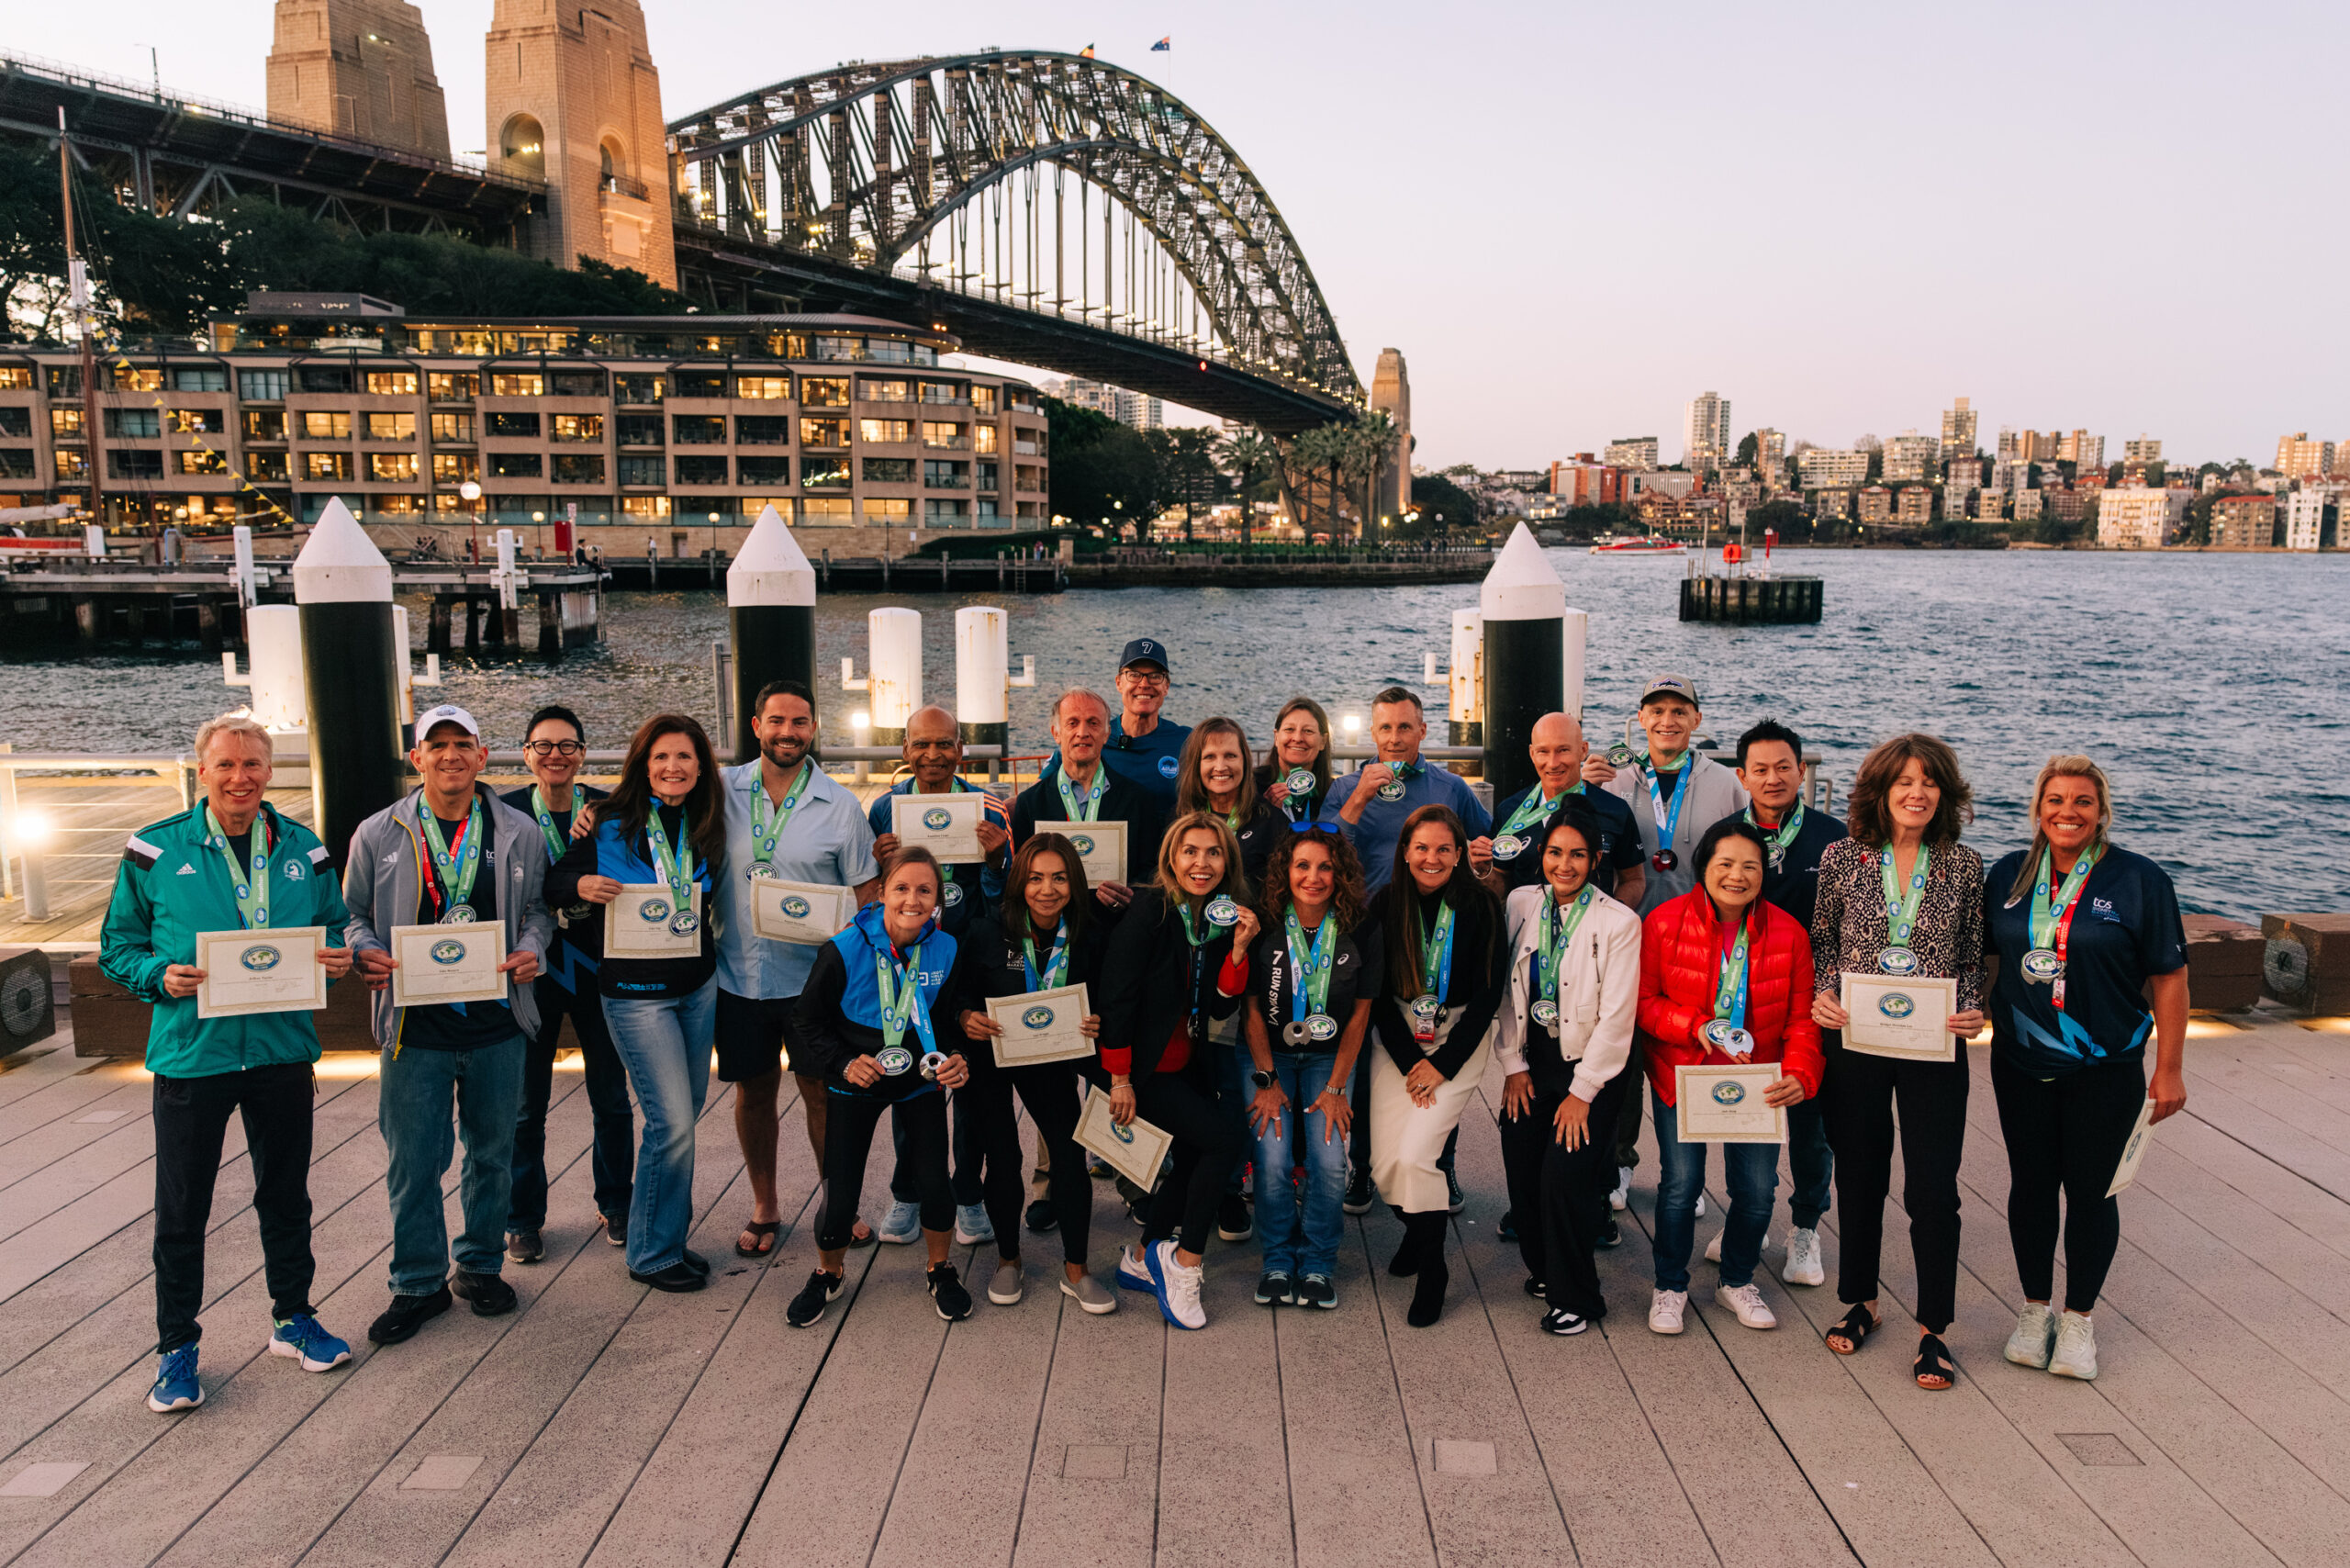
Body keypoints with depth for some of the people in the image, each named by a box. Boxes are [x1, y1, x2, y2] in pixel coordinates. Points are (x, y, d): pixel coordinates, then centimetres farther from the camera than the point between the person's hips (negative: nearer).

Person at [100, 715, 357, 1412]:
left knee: (286, 1193, 16)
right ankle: (176, 1345, 22)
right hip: (191, 1053, -2)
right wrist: (161, 977, -17)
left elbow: (335, 929, 14)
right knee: (181, 1208, 6)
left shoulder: (303, 849, 3)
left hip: (282, 1049, 3)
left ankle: (293, 1317, 32)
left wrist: (340, 958, -8)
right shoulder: (154, 851, -5)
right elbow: (117, 946, 2)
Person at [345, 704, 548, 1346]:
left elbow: (537, 907, 13)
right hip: (415, 1025, -1)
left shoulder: (520, 832, 4)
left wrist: (531, 947, -7)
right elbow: (354, 916, 9)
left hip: (497, 1026, 1)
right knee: (413, 1162, 3)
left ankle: (481, 1267, 32)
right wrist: (367, 954, -12)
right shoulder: (377, 835, 2)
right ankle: (419, 1285, 21)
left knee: (493, 1154, 13)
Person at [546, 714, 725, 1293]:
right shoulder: (611, 825, -9)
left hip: (699, 986, 5)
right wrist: (582, 885, -23)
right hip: (637, 994, -5)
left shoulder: (705, 828, 3)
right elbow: (553, 883, -3)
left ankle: (669, 1235, 29)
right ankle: (653, 1254, 9)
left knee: (687, 1110, 13)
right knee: (672, 1120, -8)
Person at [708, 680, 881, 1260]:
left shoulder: (840, 805, -3)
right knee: (753, 1092, 13)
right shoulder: (723, 790, 0)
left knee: (823, 1094, 6)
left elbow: (868, 892, 1)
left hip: (813, 977, -1)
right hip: (739, 974, 2)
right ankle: (763, 1208, 30)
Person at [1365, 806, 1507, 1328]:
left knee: (1415, 1153, -16)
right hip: (1398, 1037, 3)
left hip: (1459, 1037, -3)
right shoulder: (1387, 905, -3)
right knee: (1385, 1164, -5)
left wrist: (1442, 1064, -12)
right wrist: (1408, 1061, -9)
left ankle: (1432, 1270, 5)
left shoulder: (1480, 906, -9)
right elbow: (1379, 993, 0)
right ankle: (1420, 1226, 28)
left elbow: (1488, 994, -8)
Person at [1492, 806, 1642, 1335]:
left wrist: (1582, 1092, -13)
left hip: (1590, 1066, -4)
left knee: (1563, 1174, -12)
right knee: (1521, 1171, 1)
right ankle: (1543, 1266, 30)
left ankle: (1574, 1296, 10)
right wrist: (1513, 1064, 2)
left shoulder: (1619, 923, -11)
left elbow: (1616, 1018, -12)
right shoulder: (1520, 905, 1)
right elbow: (1506, 990, 6)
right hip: (1532, 1062, 4)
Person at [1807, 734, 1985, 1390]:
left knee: (1934, 1190, 1)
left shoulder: (1964, 865, 1)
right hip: (1855, 1045, 1)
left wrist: (1972, 1012, -8)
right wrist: (1821, 997, -9)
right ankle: (1860, 1302, 33)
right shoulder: (1842, 857, 0)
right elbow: (1820, 943, 8)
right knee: (1859, 1179, 14)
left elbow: (1973, 958, 8)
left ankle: (1933, 1330, 15)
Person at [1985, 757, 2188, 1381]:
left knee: (2090, 1188, 6)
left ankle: (2079, 1318, 24)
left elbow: (2170, 977, -6)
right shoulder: (2009, 874, 2)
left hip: (2105, 1069, -3)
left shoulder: (2139, 880, -8)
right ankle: (2035, 1309, 28)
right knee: (2031, 1182, 11)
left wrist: (2170, 1068, -6)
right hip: (2021, 1065, 3)